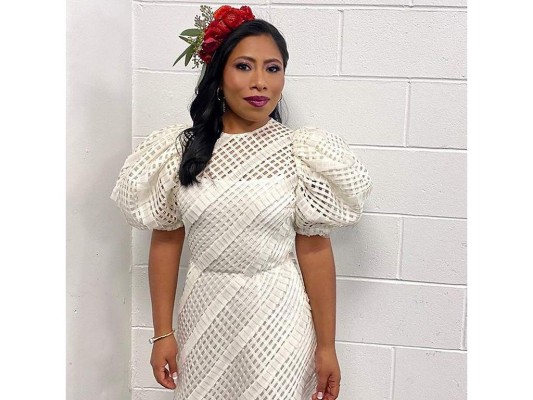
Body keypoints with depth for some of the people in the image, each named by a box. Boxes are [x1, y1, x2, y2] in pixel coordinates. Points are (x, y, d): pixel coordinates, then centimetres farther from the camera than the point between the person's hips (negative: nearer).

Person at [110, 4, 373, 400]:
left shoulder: (302, 152, -9)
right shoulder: (182, 148, -4)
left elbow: (315, 251, -8)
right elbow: (165, 242, 1)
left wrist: (326, 346, -5)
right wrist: (162, 333, 2)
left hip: (278, 321, -2)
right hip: (203, 319, 2)